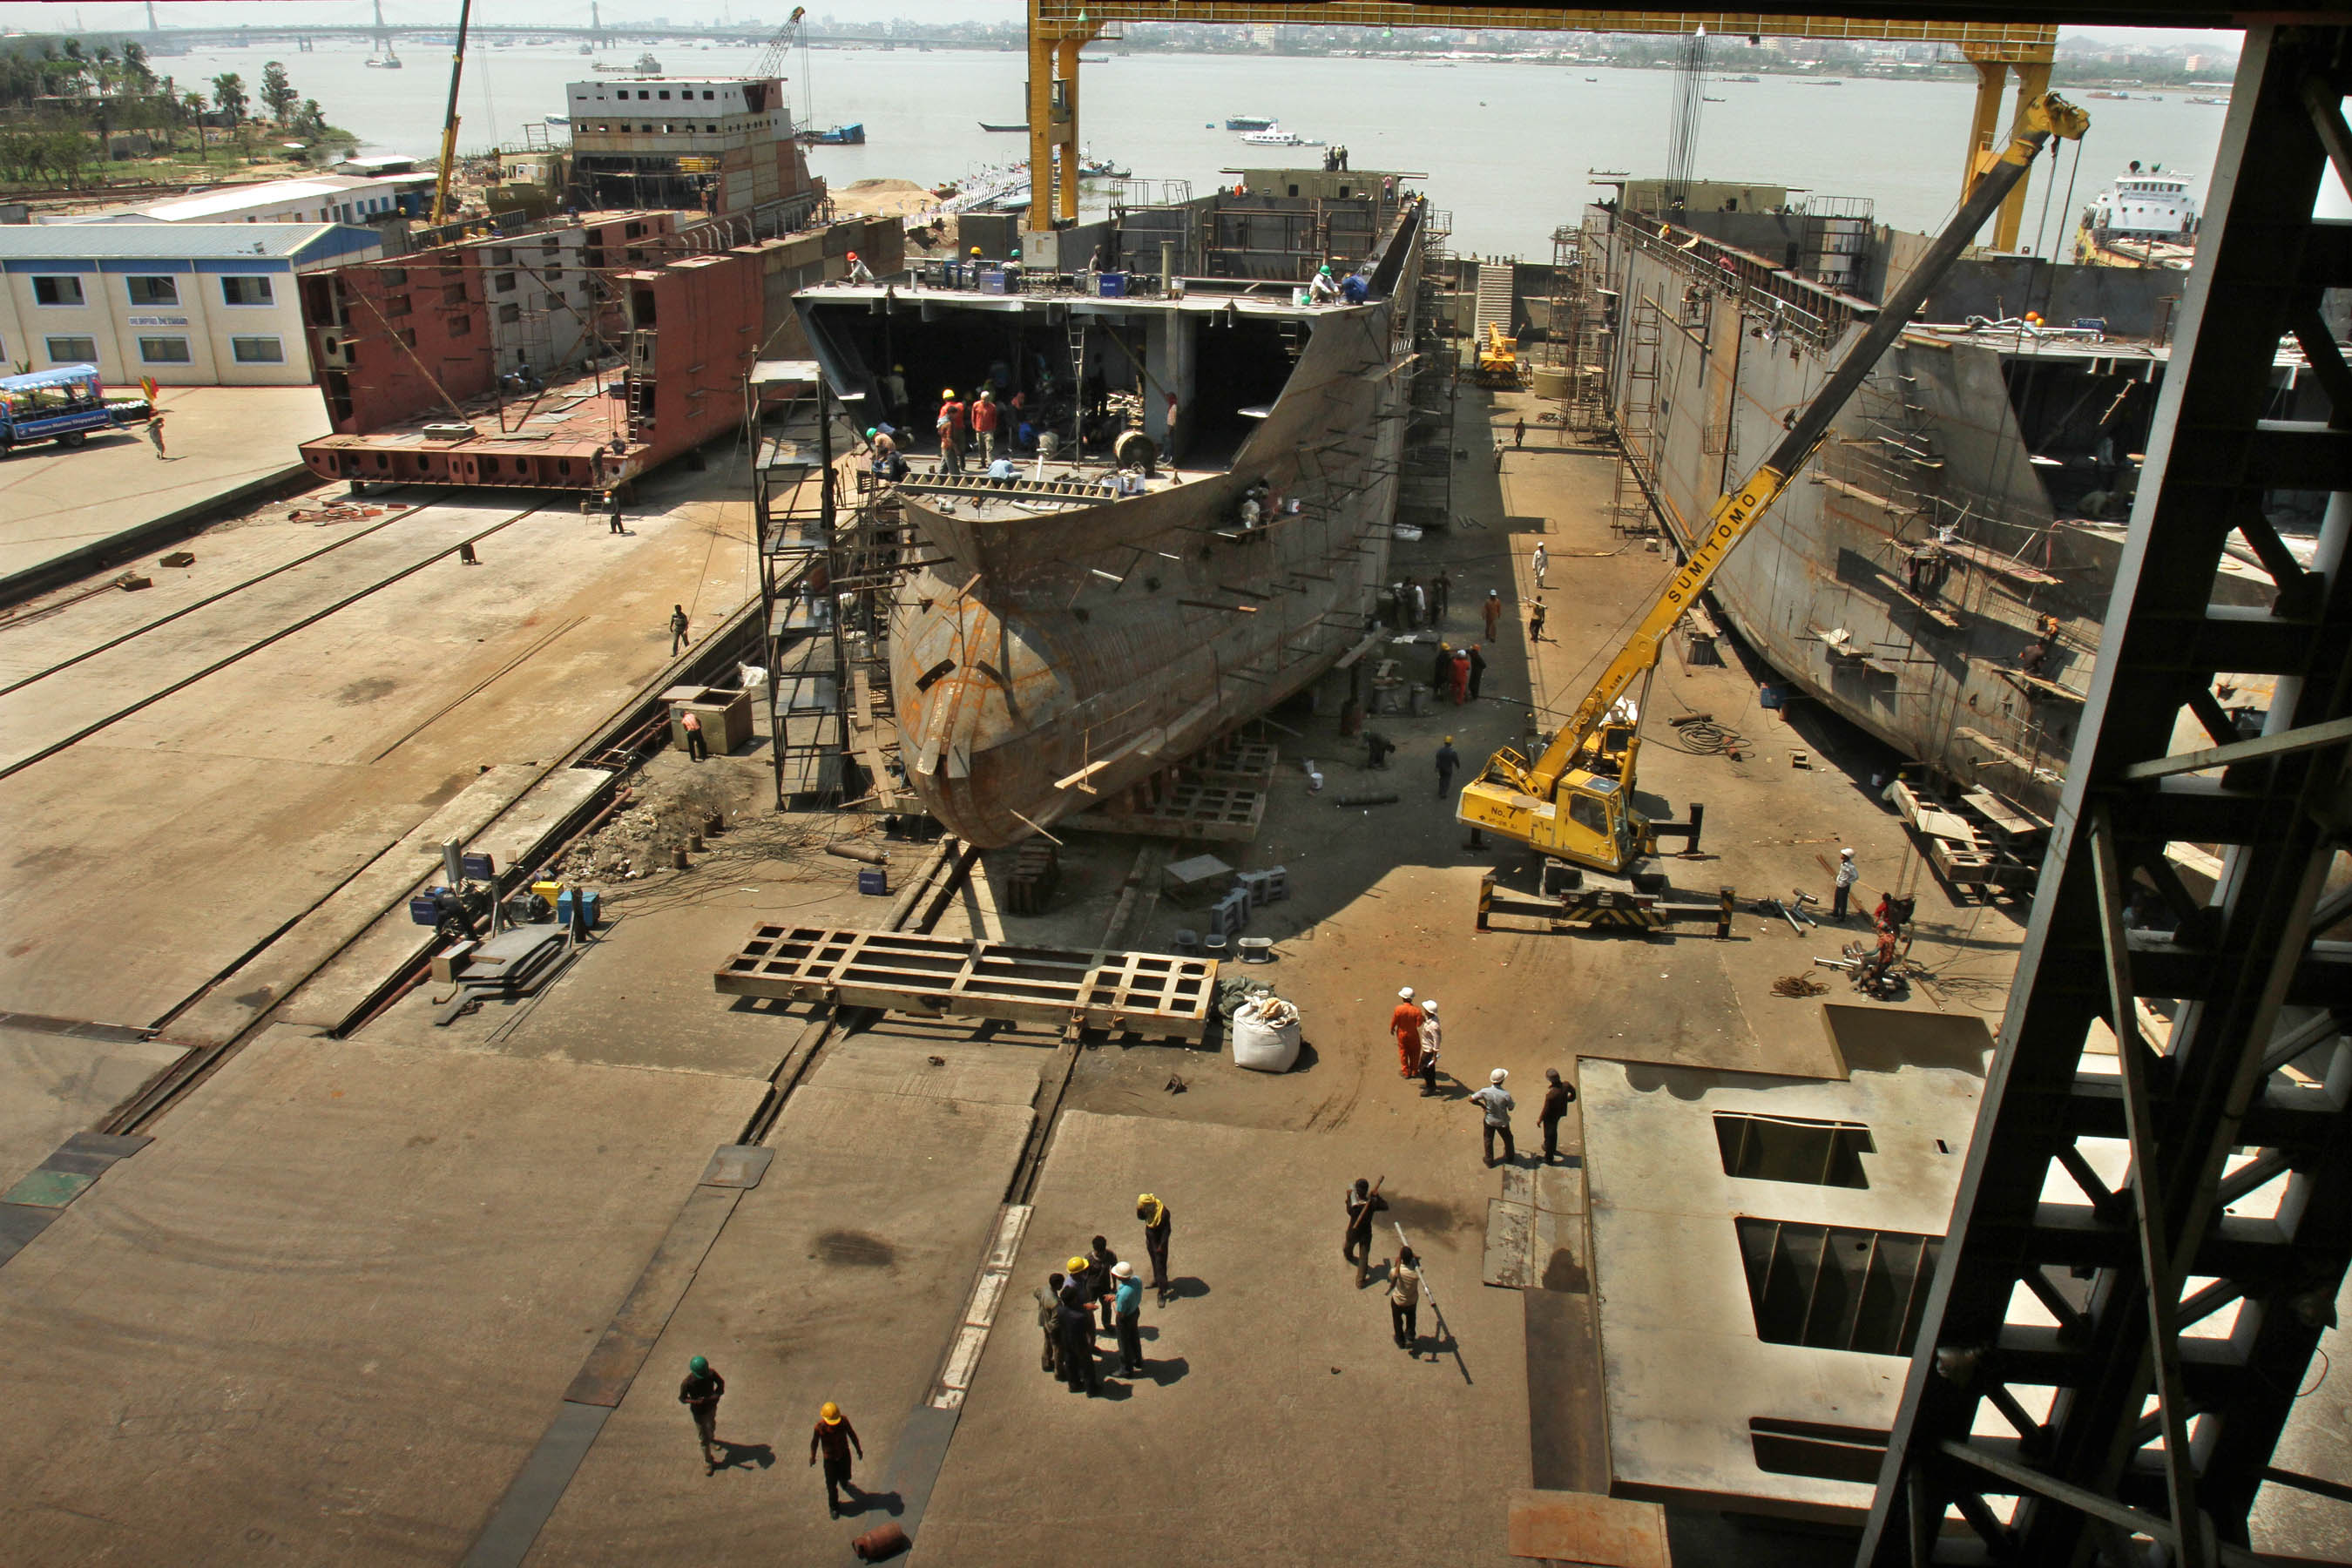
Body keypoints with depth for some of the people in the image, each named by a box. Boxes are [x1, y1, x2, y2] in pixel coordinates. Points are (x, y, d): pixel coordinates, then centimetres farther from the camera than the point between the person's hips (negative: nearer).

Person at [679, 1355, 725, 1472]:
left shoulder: (711, 1374, -24)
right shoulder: (687, 1383, -33)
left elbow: (721, 1382, -5)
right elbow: (682, 1398, -18)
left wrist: (717, 1395, -22)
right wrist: (695, 1401, -34)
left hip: (711, 1407, 4)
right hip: (699, 1412, -4)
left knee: (711, 1426, 32)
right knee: (703, 1438, 8)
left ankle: (712, 1439, 64)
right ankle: (708, 1461, 26)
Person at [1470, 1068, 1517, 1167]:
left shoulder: (1485, 1092, -28)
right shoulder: (1506, 1094, -31)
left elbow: (1471, 1099, -18)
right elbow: (1511, 1108, -15)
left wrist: (1482, 1105, -1)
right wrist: (1514, 1102, 6)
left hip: (1489, 1121, 1)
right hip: (1502, 1122, 0)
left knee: (1488, 1140, 24)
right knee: (1508, 1139, 28)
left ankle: (1489, 1162, 39)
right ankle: (1510, 1157, 52)